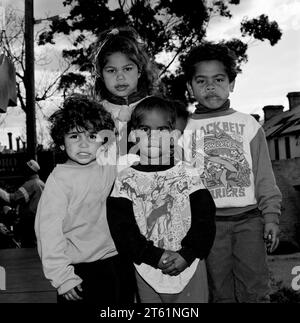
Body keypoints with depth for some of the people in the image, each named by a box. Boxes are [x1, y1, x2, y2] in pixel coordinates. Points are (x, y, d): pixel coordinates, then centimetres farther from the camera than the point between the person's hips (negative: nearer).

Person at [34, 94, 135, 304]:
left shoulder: (112, 167, 0)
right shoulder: (60, 178, -14)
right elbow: (48, 230, -14)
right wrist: (62, 278, -16)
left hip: (121, 264, 5)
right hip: (82, 270, -5)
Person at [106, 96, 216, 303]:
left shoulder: (187, 175, 0)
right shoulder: (126, 180, -1)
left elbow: (204, 218, -5)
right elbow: (121, 227, -8)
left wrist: (187, 254, -16)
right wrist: (156, 257, -16)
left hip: (190, 268, 1)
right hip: (148, 273, 0)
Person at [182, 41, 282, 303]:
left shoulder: (248, 124, 7)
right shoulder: (184, 128, 4)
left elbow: (264, 176, 7)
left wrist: (271, 216, 0)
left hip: (249, 218, 1)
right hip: (207, 222, 0)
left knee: (255, 290, 2)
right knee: (221, 292, 8)